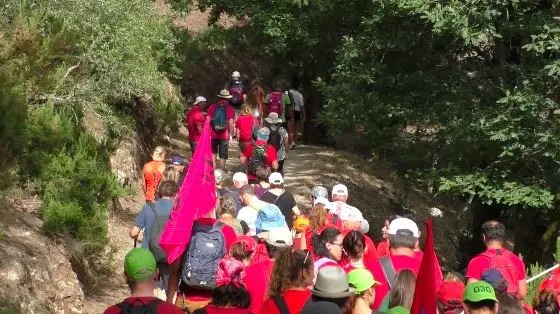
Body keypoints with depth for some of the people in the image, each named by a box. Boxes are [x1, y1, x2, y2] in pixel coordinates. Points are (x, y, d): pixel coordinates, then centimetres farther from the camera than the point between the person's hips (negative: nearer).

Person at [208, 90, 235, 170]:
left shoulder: (212, 107, -1)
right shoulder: (230, 109, -7)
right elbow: (231, 122, -14)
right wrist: (231, 133, -1)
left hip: (213, 135, 2)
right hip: (224, 136, -2)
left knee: (213, 153, 20)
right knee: (223, 157, 7)